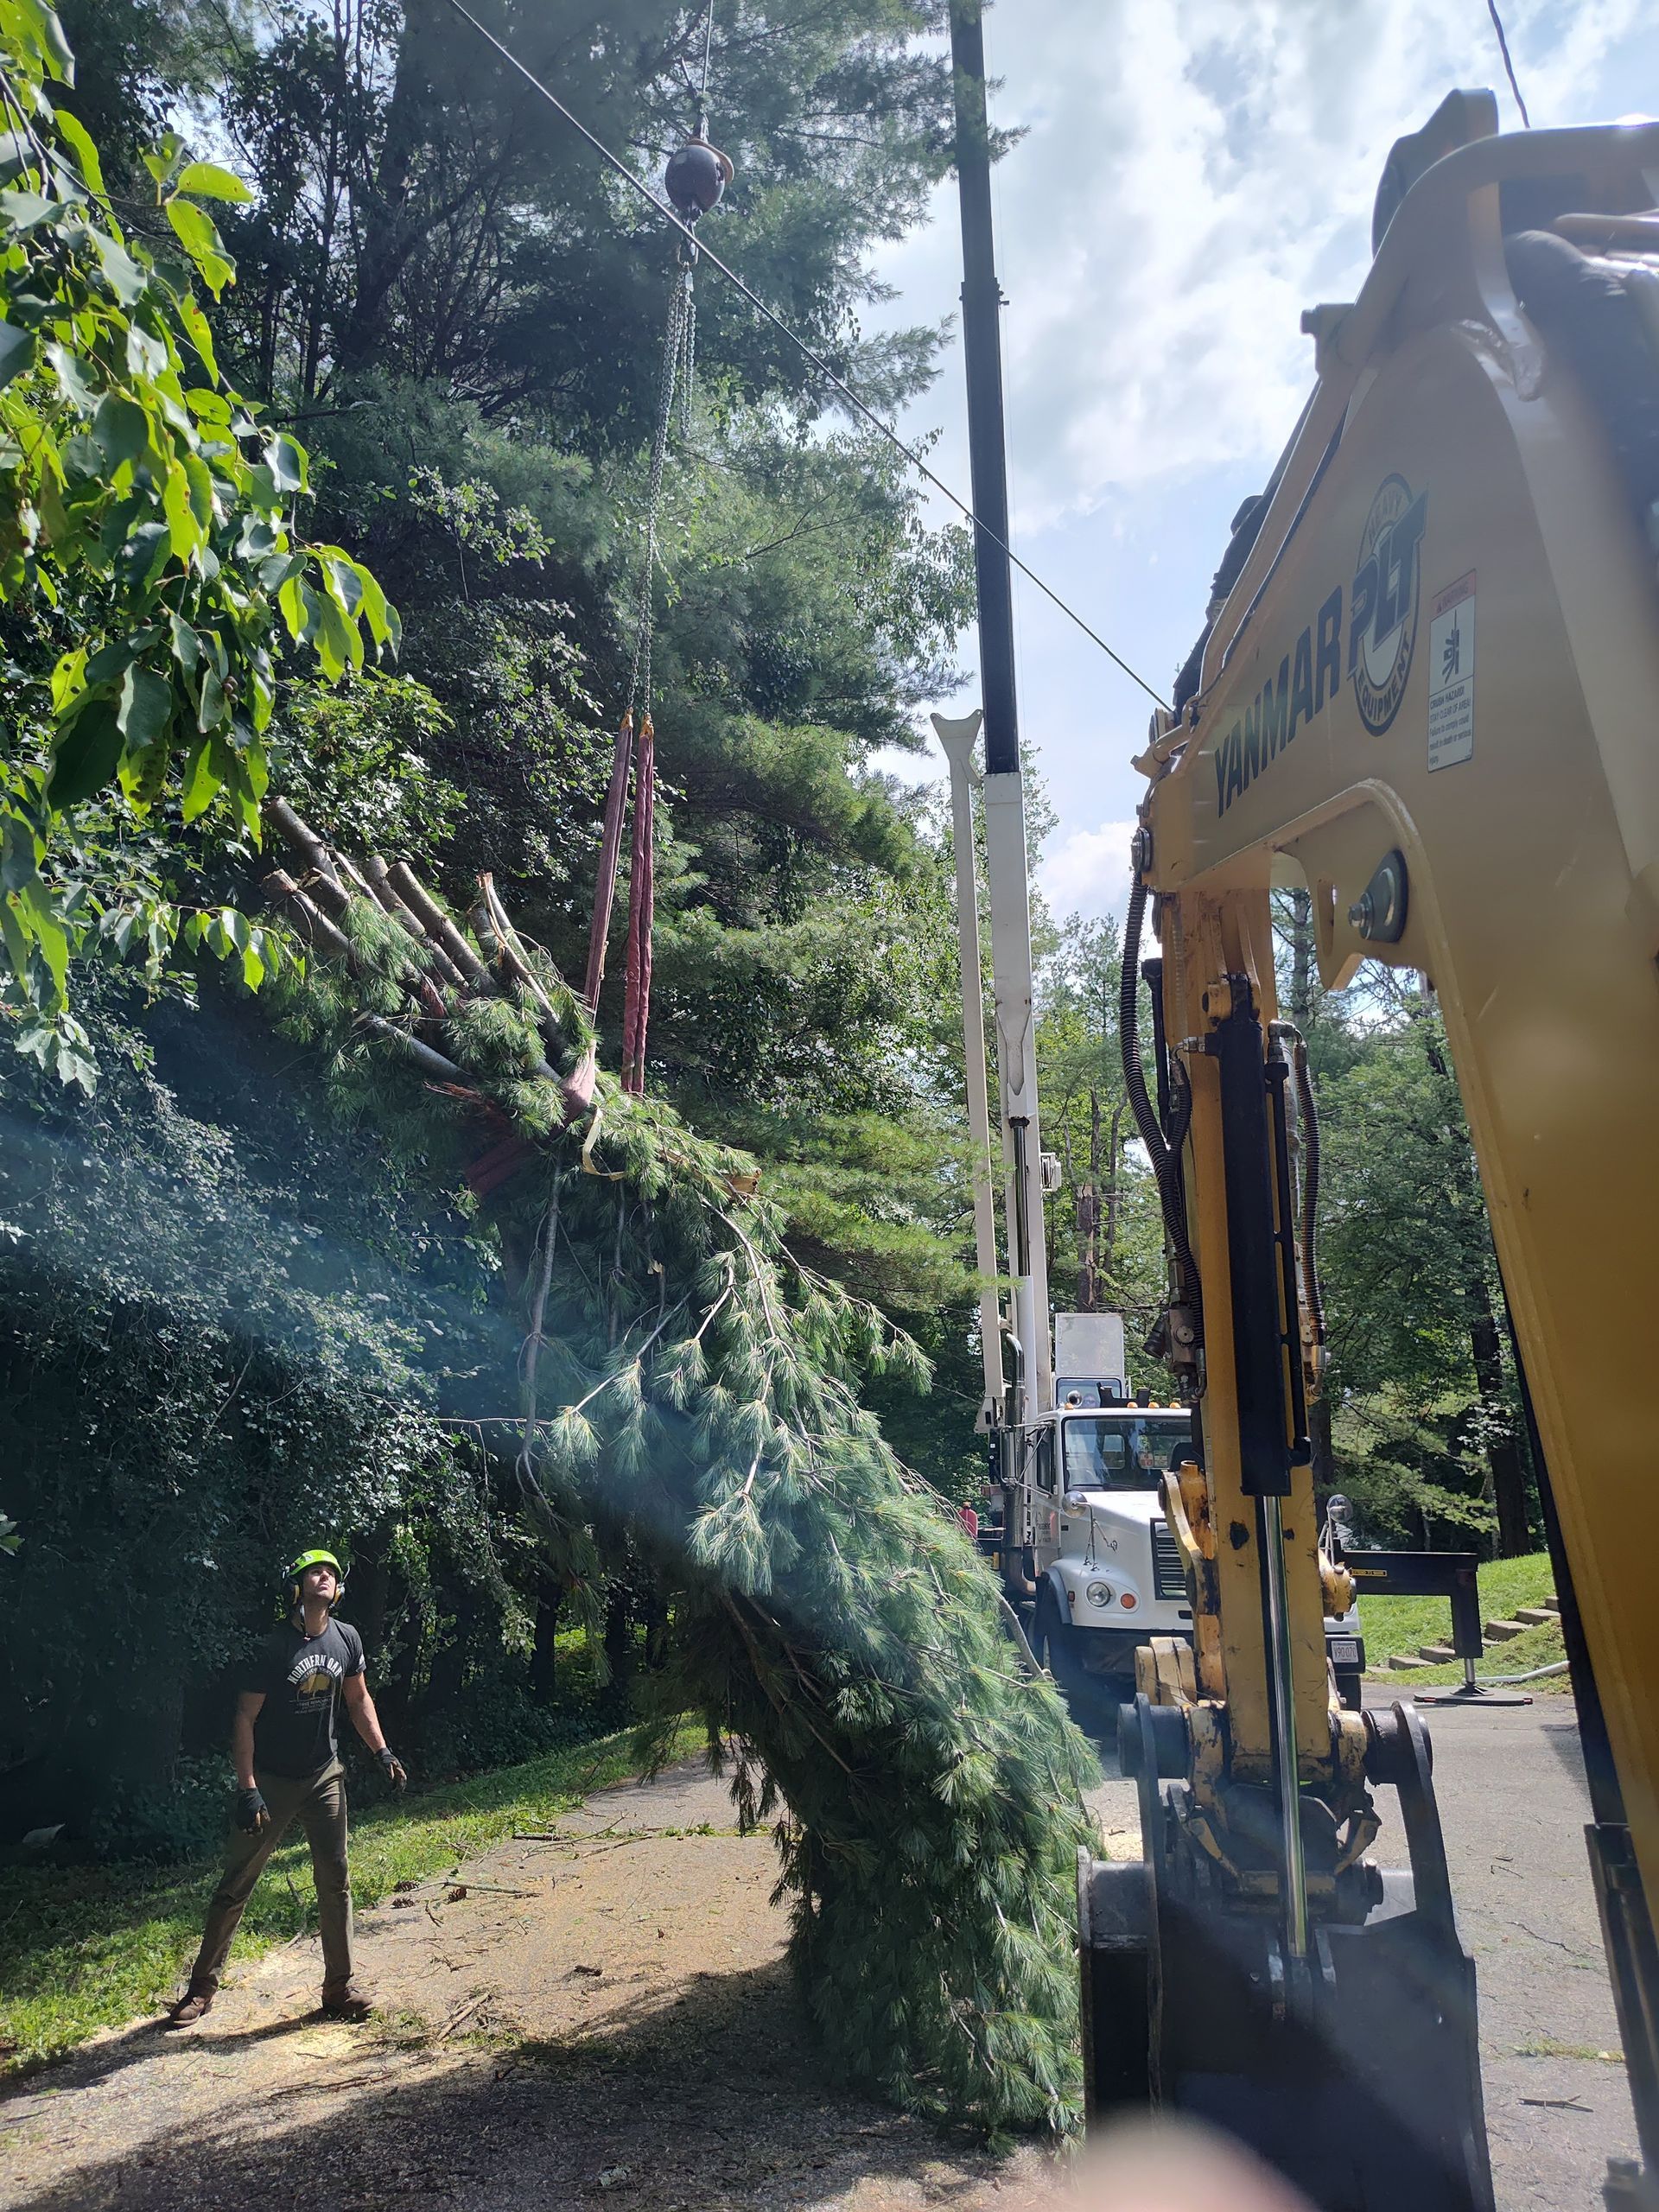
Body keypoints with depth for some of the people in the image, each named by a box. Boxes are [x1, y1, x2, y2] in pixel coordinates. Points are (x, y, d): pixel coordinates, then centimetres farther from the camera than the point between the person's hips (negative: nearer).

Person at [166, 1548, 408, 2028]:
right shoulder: (276, 1646, -18)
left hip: (325, 1777, 4)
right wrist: (248, 1790, -19)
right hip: (272, 1781, -4)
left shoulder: (346, 1639, -3)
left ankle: (338, 1988, 17)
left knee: (335, 1883, 6)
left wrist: (382, 1751, 4)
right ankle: (202, 1987, 22)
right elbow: (244, 1718, -15)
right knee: (236, 1885, 5)